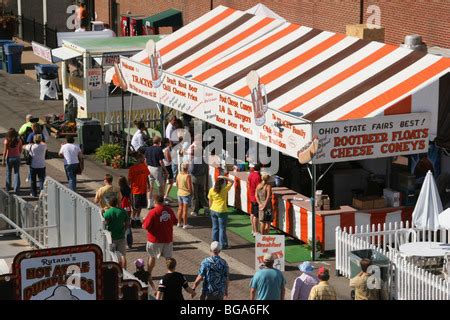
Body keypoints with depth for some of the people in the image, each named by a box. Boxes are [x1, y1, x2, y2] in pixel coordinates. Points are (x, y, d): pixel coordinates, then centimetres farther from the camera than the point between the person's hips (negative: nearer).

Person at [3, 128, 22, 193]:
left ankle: (8, 188, 29)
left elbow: (5, 151, -13)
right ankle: (16, 189, 4)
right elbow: (20, 150, 2)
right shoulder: (19, 141, -9)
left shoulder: (6, 141, -16)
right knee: (17, 173, 7)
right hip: (17, 158, 1)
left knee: (8, 173, 17)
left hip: (9, 158, -1)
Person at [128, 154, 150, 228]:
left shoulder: (145, 166, 4)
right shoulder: (132, 168, -14)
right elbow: (129, 180, -11)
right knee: (135, 208, 0)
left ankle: (138, 220, 27)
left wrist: (148, 186, 14)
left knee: (140, 206, 14)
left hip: (143, 190, 6)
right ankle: (133, 221, 12)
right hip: (135, 190, -6)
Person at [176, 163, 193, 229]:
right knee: (185, 210, 1)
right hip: (186, 194, -6)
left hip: (179, 193, 6)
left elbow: (177, 185, 8)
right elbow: (189, 187, -21)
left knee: (180, 208, 17)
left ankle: (179, 223, 27)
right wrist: (191, 193, -6)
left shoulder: (179, 175, -2)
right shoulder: (187, 176, -22)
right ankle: (185, 224, 7)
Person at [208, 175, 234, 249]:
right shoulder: (224, 189, -11)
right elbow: (232, 181, 1)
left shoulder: (211, 190, -2)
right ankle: (223, 244, 6)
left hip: (213, 210, 4)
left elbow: (210, 202, 5)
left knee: (215, 227, 14)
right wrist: (224, 177, -3)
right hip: (222, 211, -4)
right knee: (222, 228, 3)